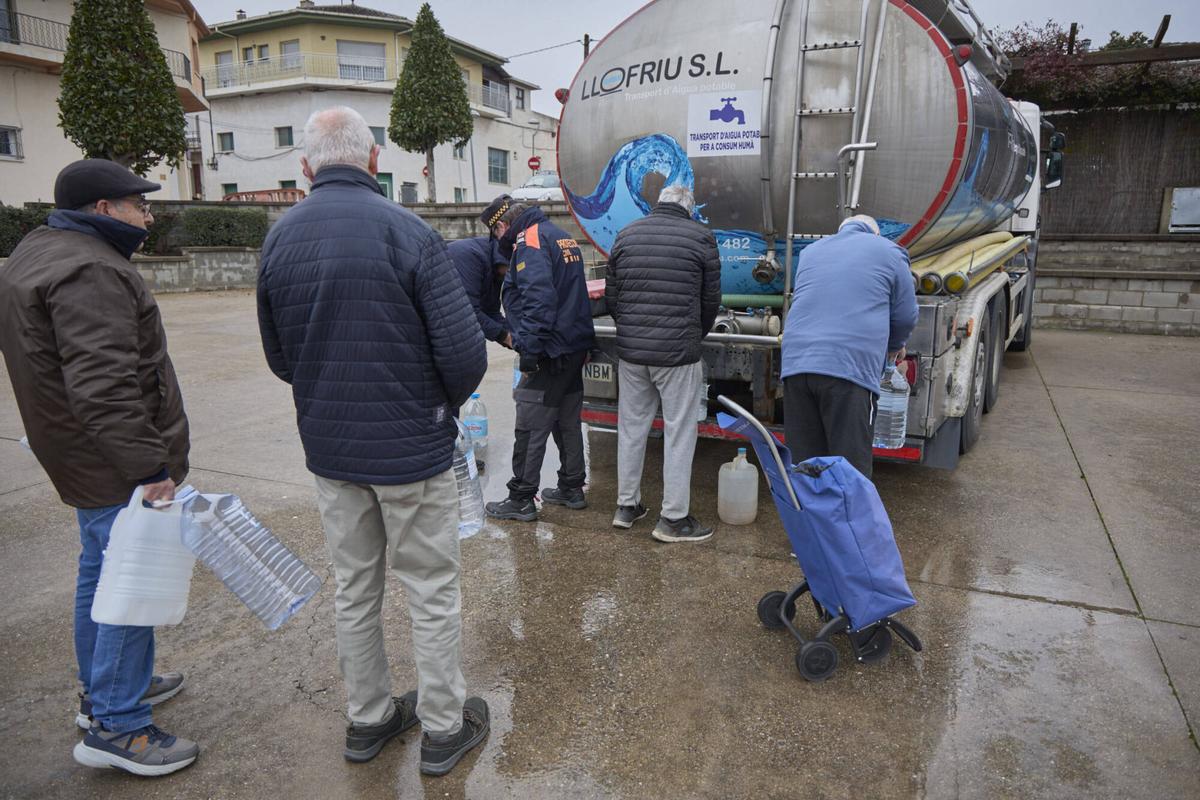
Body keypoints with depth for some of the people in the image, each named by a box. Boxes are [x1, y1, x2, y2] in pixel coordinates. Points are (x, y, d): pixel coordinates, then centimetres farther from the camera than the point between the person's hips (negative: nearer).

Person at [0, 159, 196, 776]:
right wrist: (147, 465, -29)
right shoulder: (90, 272, -21)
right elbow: (103, 387, -30)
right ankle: (116, 726, 9)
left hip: (83, 457, 11)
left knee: (100, 571, 21)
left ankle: (102, 689, 38)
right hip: (116, 466, -11)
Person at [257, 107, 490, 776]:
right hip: (410, 446, -5)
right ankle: (444, 728, 26)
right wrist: (445, 403, 2)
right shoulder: (407, 231, -16)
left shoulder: (279, 239, 1)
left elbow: (280, 356, 8)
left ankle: (369, 718, 36)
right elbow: (465, 353, -18)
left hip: (329, 448, 5)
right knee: (432, 593, 10)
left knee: (355, 589, 19)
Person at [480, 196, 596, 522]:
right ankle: (572, 489, 26)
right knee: (568, 423, 17)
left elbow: (538, 298, -25)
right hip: (576, 347, 10)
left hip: (550, 353, -10)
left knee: (530, 428, -2)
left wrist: (529, 348, -23)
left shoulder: (529, 241, -12)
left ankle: (521, 500, 5)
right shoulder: (562, 237, 18)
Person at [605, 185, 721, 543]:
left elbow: (611, 297, 10)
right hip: (678, 352, -4)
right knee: (679, 434, 3)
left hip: (630, 351, 5)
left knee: (631, 428, 14)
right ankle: (673, 518, 9)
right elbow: (711, 301, 3)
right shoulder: (700, 237, -3)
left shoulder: (626, 235, 7)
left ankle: (626, 506, 25)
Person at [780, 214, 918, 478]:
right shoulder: (887, 251, 13)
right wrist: (894, 346, 34)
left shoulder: (810, 251, 25)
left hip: (795, 365, 4)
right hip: (850, 367, -4)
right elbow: (906, 316, 13)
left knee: (802, 467, 9)